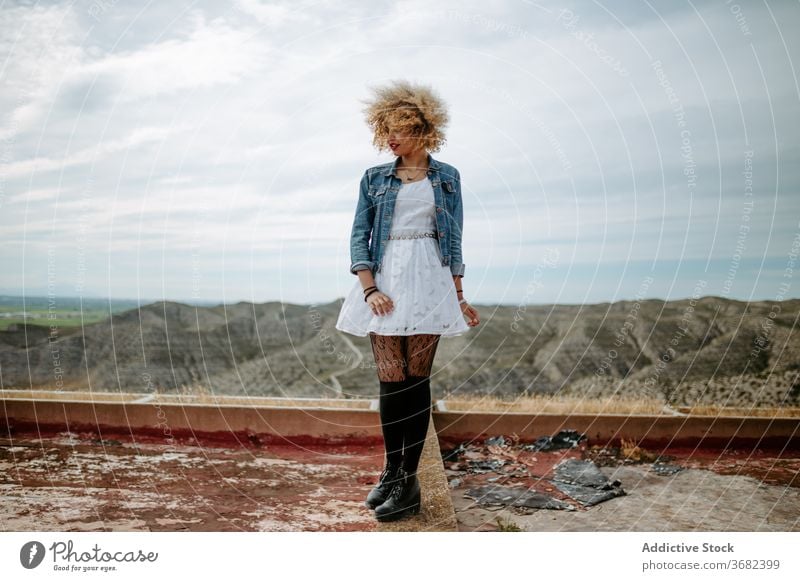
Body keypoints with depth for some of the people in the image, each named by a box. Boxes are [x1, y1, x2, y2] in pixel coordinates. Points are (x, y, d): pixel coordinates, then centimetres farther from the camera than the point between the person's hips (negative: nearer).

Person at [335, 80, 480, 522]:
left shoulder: (446, 177, 10)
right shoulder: (375, 178, 10)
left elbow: (454, 240, 11)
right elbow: (359, 236, 5)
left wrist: (459, 297, 6)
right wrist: (369, 288, -9)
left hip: (429, 280, -1)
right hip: (384, 279, 1)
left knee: (416, 379, -1)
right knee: (390, 380, -3)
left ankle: (408, 482, 4)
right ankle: (392, 471, 12)